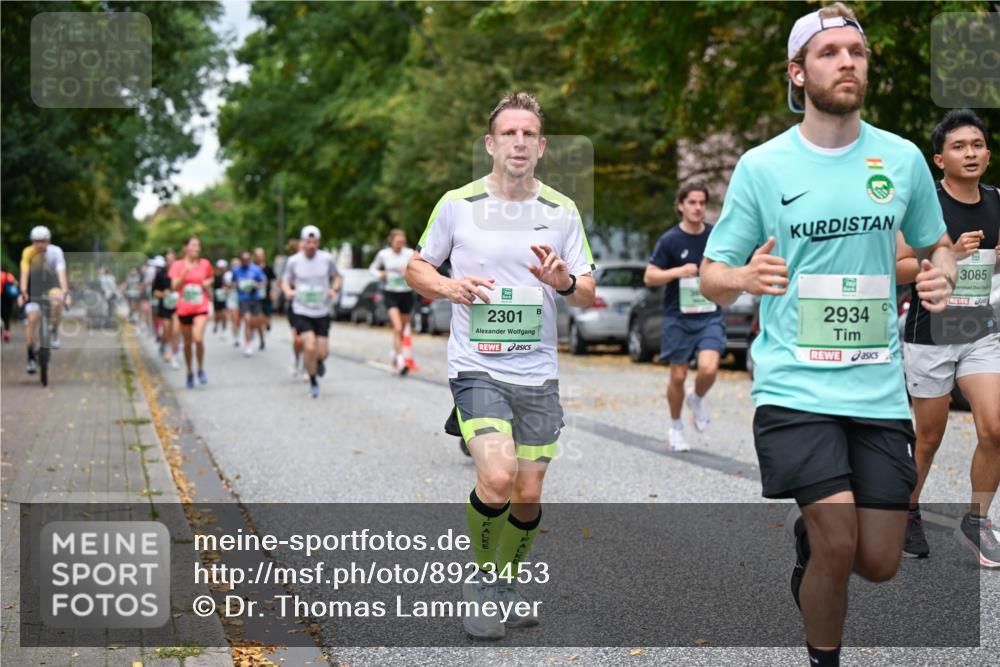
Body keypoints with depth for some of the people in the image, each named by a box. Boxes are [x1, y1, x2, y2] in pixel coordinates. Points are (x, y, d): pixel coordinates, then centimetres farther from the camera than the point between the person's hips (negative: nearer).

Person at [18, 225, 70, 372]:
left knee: (57, 301, -35)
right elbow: (24, 273, -28)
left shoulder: (56, 251, -20)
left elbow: (61, 272, -30)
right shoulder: (28, 252, -19)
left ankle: (54, 332, -13)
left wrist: (65, 293, -42)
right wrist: (23, 292, -42)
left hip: (52, 287, -1)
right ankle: (31, 358, -3)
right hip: (34, 290, 1)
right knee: (32, 319, -14)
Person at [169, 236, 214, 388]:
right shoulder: (178, 265, -1)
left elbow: (210, 279, 22)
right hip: (184, 309, 1)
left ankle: (201, 369, 2)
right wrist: (185, 272, -23)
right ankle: (190, 373, 28)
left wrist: (208, 283, 0)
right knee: (187, 343, 10)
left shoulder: (205, 264, 3)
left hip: (201, 308, -1)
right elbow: (174, 286, -10)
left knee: (198, 338, -20)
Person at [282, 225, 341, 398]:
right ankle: (313, 382, 4)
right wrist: (288, 290, -14)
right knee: (309, 347, -18)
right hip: (301, 311, -1)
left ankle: (320, 361, 39)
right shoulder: (293, 261, -4)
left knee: (321, 352, -1)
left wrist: (334, 289, -9)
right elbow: (286, 281, 9)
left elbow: (337, 277, 12)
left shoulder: (327, 259, -3)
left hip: (322, 312, 1)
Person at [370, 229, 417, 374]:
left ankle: (395, 354, 38)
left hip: (406, 293, 2)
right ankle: (400, 362, -21)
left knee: (401, 329, 13)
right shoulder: (383, 254, 1)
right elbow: (373, 267, 17)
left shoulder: (410, 254, -2)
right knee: (397, 327, -18)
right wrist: (379, 274, -4)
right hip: (391, 294, -2)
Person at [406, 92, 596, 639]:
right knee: (497, 477, -21)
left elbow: (589, 294, 8)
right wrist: (448, 286, -11)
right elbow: (416, 267, 11)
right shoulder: (457, 204, -1)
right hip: (476, 368, -3)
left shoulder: (563, 211, 4)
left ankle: (507, 581, 31)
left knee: (528, 495, 6)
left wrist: (563, 280, -15)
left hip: (539, 374, 3)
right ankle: (482, 579, 3)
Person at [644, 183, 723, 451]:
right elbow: (649, 277, -7)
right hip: (678, 317, -1)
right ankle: (676, 427, 26)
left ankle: (696, 400, 15)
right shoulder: (670, 240, -5)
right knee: (678, 376, 4)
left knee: (709, 368, -18)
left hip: (710, 315, 2)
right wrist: (678, 271, -21)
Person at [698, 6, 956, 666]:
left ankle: (808, 539, 39)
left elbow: (936, 243, 20)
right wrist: (744, 277, -21)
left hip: (879, 386, 3)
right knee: (838, 546, -16)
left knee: (879, 563, 4)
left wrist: (942, 275, -4)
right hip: (795, 384, -3)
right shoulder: (762, 166, -1)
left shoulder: (903, 158, 5)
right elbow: (711, 276, 3)